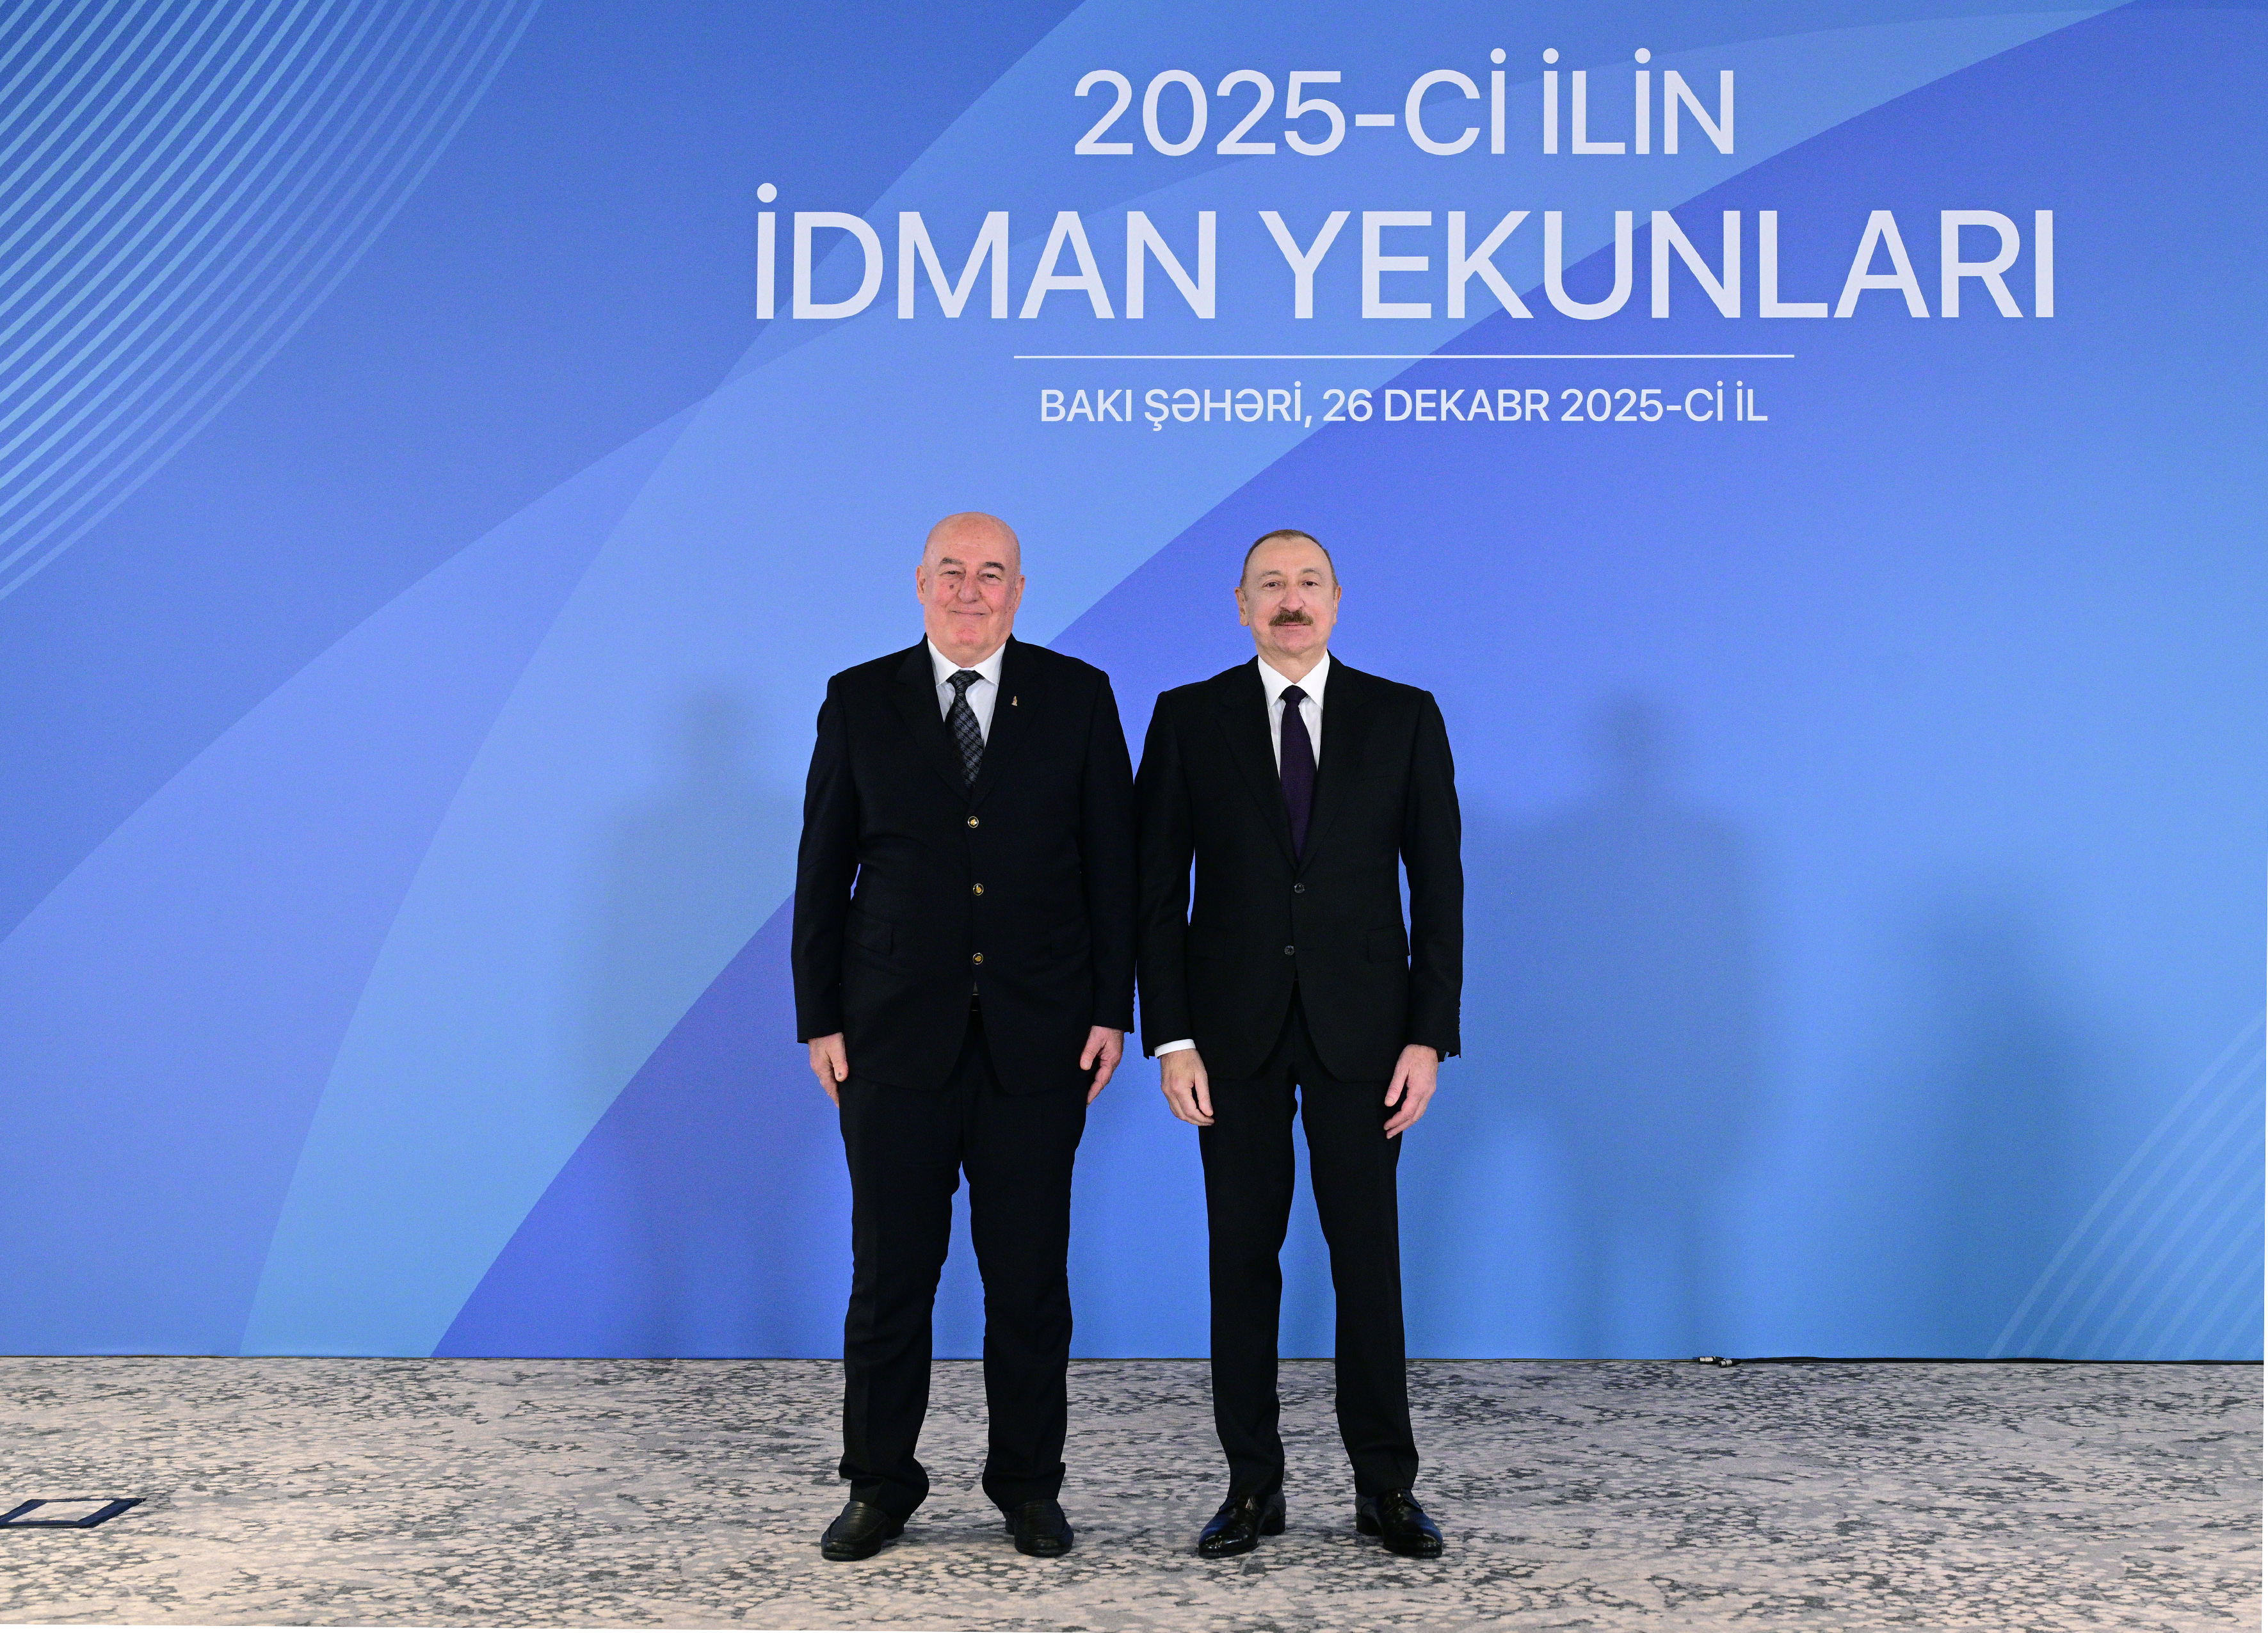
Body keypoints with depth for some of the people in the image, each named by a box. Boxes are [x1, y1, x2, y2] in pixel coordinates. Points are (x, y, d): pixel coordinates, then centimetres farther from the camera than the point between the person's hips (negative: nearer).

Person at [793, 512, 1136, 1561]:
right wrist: (819, 1021, 0)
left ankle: (1028, 1487, 23)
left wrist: (1111, 1010, -2)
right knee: (889, 1273, 7)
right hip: (896, 1038, 0)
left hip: (1038, 1039, 0)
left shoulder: (1078, 697, 4)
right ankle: (879, 1487, 23)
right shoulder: (859, 701, 5)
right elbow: (823, 872, 5)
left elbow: (1111, 866, 3)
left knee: (1030, 1276, 8)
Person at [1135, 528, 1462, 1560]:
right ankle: (1252, 1485, 18)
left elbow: (1437, 885, 2)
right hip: (1235, 1028, 0)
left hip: (1360, 1028, 0)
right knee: (1242, 1256, 6)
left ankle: (1385, 1488, 18)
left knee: (1368, 1254, 5)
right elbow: (1160, 889, 1)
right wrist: (1170, 1037, -6)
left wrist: (1430, 1037, -5)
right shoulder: (1188, 718, 3)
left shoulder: (1403, 718, 3)